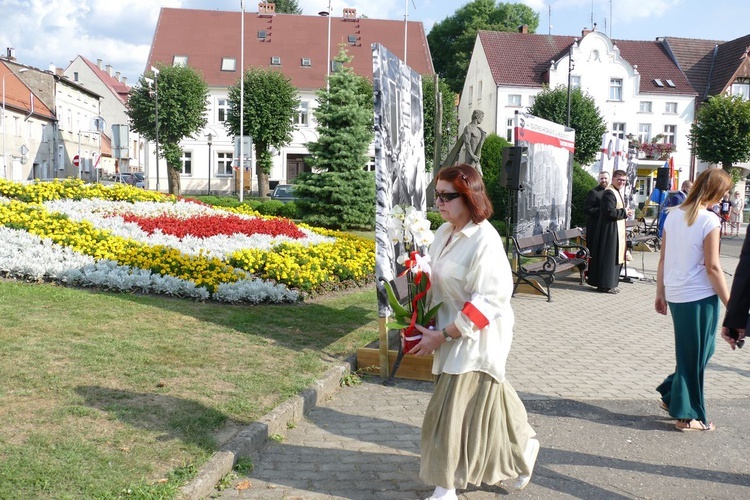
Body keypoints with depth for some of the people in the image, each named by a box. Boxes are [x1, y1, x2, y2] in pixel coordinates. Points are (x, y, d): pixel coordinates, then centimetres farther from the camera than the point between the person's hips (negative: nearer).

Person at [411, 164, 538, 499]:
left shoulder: (485, 241, -22)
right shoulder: (444, 233, 2)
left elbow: (486, 302, -24)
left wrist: (441, 336, -22)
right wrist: (427, 327, 0)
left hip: (477, 339, -8)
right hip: (452, 333, 8)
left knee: (457, 411, -1)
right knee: (485, 402, 22)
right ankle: (522, 446, 44)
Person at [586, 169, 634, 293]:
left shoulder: (618, 192, 17)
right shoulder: (609, 193, -16)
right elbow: (610, 212, -24)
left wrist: (626, 212, 6)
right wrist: (624, 212, -14)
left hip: (617, 229, 11)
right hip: (610, 229, -11)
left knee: (615, 257, 13)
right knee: (608, 257, -7)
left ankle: (610, 283, 19)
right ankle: (605, 285, -2)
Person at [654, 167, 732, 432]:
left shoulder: (673, 215, 5)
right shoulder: (709, 221, -14)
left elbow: (663, 259, 8)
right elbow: (712, 267, -15)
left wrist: (660, 293, 16)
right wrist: (731, 305, -9)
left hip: (675, 294, 6)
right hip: (700, 297, -6)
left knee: (692, 352, 23)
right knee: (696, 356, 6)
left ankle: (672, 395, 26)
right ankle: (687, 415, 16)